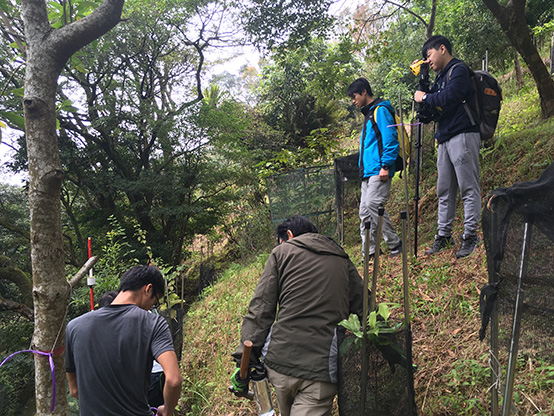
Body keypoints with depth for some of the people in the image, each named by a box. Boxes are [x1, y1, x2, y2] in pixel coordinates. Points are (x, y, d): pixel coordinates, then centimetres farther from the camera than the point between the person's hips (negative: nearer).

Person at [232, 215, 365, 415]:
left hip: (281, 358, 0)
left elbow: (260, 310, 0)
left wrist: (245, 358, 0)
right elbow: (363, 310, 11)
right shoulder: (343, 261, 16)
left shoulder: (281, 252, 8)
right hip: (323, 366, 1)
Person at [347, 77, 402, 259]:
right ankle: (370, 252, 9)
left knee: (372, 205, -18)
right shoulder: (368, 114, 25)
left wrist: (385, 166, -21)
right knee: (365, 211, 5)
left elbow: (390, 139, -14)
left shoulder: (380, 110, -4)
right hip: (368, 172, 10)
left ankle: (395, 244, -7)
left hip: (379, 170, -10)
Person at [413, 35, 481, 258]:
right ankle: (443, 235, 12)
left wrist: (425, 97, -2)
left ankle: (470, 236, -2)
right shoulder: (441, 76, 24)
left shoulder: (459, 69, -3)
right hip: (445, 139, 9)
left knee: (468, 188, -6)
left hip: (463, 136, -9)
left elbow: (449, 98, -18)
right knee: (445, 191, 7)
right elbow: (431, 101, 20)